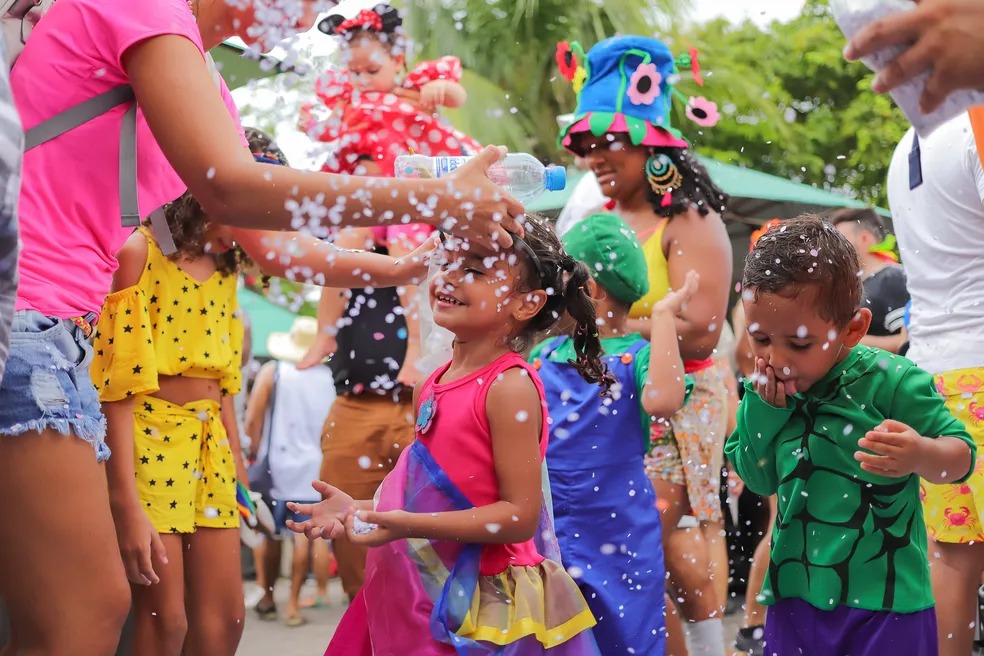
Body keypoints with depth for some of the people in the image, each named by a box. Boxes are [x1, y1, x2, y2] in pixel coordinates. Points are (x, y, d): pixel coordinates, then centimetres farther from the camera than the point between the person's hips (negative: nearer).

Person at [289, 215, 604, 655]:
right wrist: (358, 509, 8)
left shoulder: (509, 387, -17)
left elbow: (520, 515, -21)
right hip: (416, 598, 8)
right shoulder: (437, 383, 8)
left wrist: (409, 525, -25)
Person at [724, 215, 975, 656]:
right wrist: (761, 412, -8)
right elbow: (759, 480, 8)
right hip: (795, 596, 5)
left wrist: (922, 455, -31)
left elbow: (961, 456, -8)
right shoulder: (771, 388, 1)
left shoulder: (891, 382, -13)